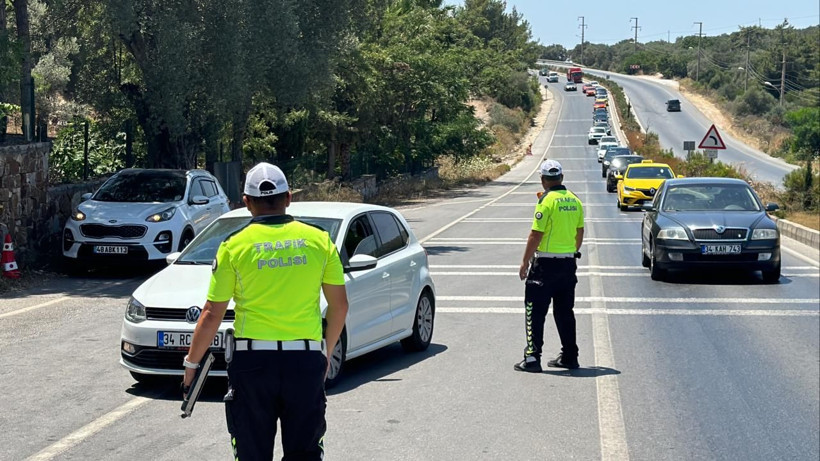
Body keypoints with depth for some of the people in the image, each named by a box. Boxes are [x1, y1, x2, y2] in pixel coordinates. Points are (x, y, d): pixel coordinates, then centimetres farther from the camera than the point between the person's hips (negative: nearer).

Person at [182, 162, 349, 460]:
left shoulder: (234, 246, -2)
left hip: (253, 361, -1)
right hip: (306, 360, 1)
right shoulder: (320, 240, 3)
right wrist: (328, 352, 21)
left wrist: (191, 362, 10)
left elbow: (212, 315, -2)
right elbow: (339, 304, 7)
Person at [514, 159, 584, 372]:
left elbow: (536, 235, -16)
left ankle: (532, 357, -5)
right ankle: (569, 356, 18)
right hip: (569, 263, 7)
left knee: (535, 312, -1)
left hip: (546, 264, -7)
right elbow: (580, 232, 14)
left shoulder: (546, 201, -14)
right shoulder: (574, 201, 7)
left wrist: (525, 263, -9)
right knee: (565, 312, 15)